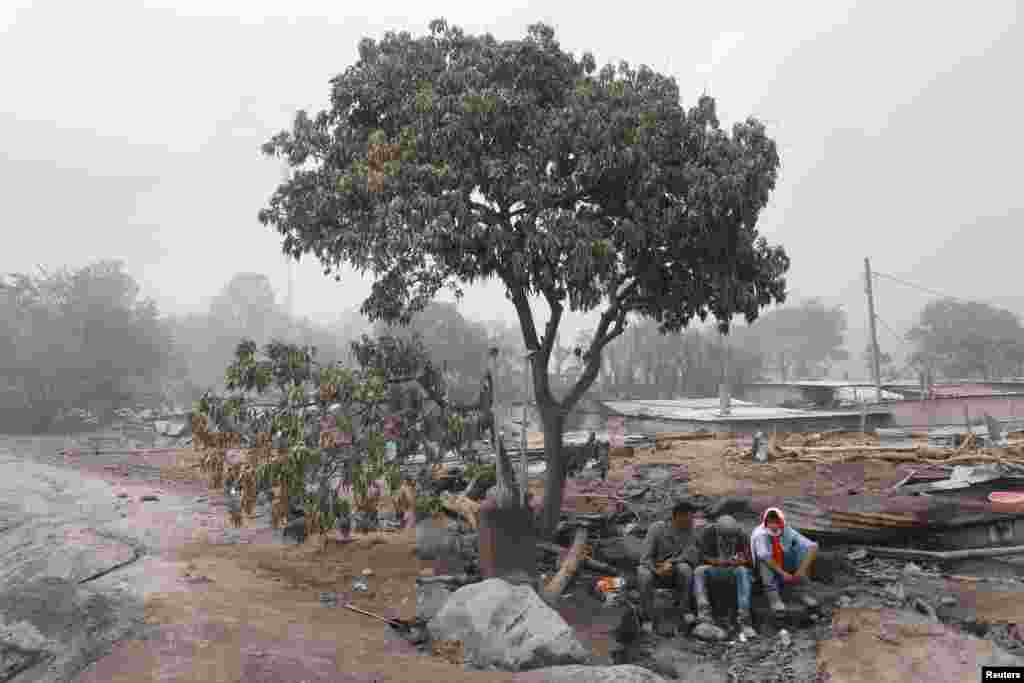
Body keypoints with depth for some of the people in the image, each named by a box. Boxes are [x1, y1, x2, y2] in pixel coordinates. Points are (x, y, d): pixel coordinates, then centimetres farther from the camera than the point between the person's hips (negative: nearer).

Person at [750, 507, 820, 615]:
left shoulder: (788, 532, -14)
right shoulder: (759, 534, -21)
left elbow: (813, 546, -23)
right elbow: (764, 557, -32)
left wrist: (802, 569, -31)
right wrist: (783, 573, -36)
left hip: (785, 567, 3)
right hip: (768, 572, -3)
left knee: (803, 548, -15)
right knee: (764, 560, -33)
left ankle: (802, 590, -10)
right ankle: (773, 596, -29)